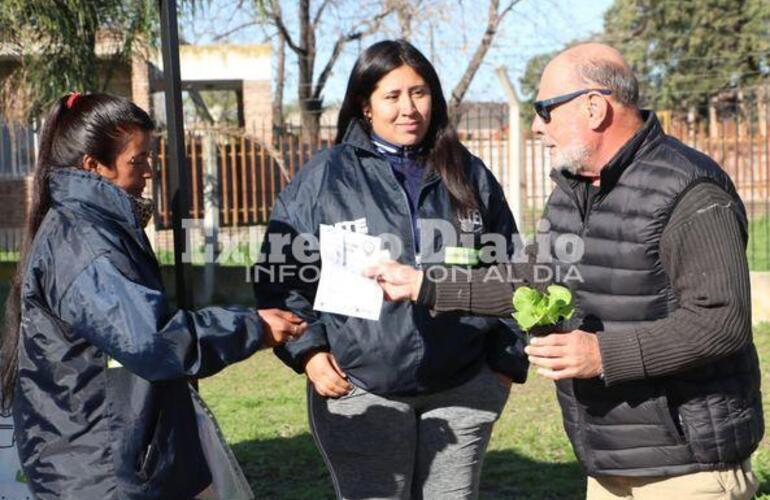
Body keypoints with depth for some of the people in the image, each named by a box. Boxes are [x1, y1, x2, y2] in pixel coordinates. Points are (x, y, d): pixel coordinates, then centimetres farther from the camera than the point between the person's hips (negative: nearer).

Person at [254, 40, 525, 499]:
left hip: (463, 394, 3)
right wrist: (308, 350, -8)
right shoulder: (324, 177, -1)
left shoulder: (469, 175, 7)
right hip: (360, 394, -2)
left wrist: (507, 359, 9)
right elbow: (279, 271, 2)